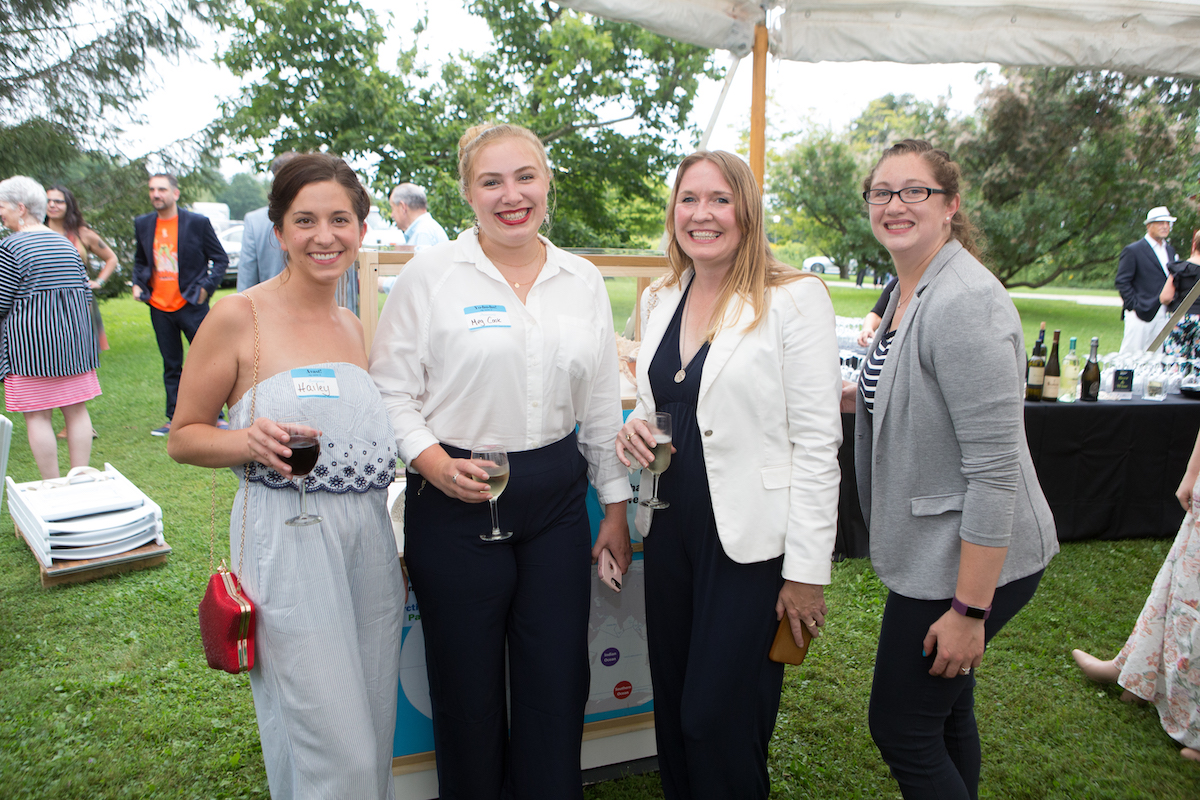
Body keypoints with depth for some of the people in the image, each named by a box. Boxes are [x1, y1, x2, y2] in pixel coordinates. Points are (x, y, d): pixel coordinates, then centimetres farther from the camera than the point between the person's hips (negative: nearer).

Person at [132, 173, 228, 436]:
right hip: (160, 308, 4)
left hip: (191, 306, -4)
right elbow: (140, 260, 21)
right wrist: (137, 283, 4)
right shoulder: (143, 224, 8)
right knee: (171, 366, 11)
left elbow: (221, 258, 0)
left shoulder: (198, 222, -5)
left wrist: (206, 286, -11)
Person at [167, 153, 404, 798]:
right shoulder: (239, 316, -6)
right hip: (287, 544, -6)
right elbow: (183, 437, 0)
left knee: (373, 730, 15)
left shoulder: (355, 327, 11)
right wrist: (249, 442, -21)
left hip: (368, 541, 6)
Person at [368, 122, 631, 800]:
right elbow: (390, 389, -3)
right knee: (469, 686, 11)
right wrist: (431, 460, -19)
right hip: (457, 502, -3)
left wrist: (617, 506, 10)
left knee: (558, 682, 10)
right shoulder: (431, 274, -5)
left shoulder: (584, 281, 6)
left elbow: (603, 406, 10)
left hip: (557, 501, 3)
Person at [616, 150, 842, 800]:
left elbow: (817, 441, -13)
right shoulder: (660, 301, 9)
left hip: (751, 539, -6)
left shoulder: (794, 297, -11)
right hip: (671, 527, 6)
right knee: (673, 706, 16)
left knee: (718, 720, 3)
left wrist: (807, 570, -15)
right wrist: (635, 428, -2)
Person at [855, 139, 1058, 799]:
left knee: (900, 727, 3)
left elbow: (994, 466, -26)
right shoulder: (906, 291, 8)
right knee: (945, 714, 23)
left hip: (972, 562, -9)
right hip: (931, 550, 9)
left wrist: (970, 610, -24)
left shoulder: (964, 304, -24)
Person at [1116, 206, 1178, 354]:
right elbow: (1122, 282, -8)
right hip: (1140, 314, -6)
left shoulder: (1170, 250, 17)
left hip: (1164, 315, 6)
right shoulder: (1133, 250, -4)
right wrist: (1134, 307, -13)